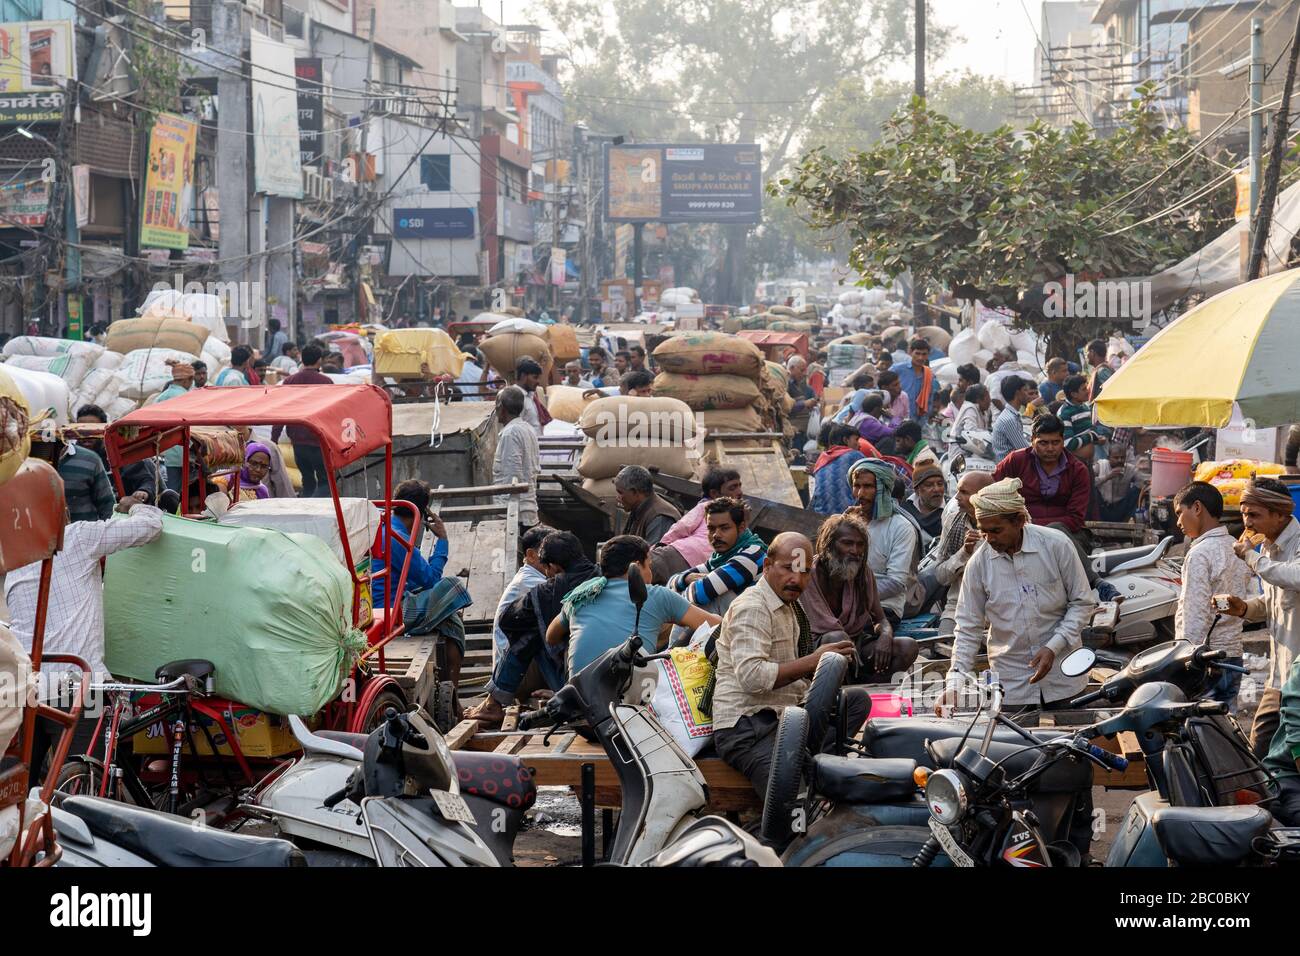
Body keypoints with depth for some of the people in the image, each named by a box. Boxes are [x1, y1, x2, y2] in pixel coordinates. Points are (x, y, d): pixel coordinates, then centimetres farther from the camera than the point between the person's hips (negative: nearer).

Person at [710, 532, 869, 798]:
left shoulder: (791, 607, 20)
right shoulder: (751, 608, -10)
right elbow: (751, 676, -23)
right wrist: (813, 661, -20)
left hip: (783, 715, 10)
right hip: (746, 726, -10)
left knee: (857, 698, -4)